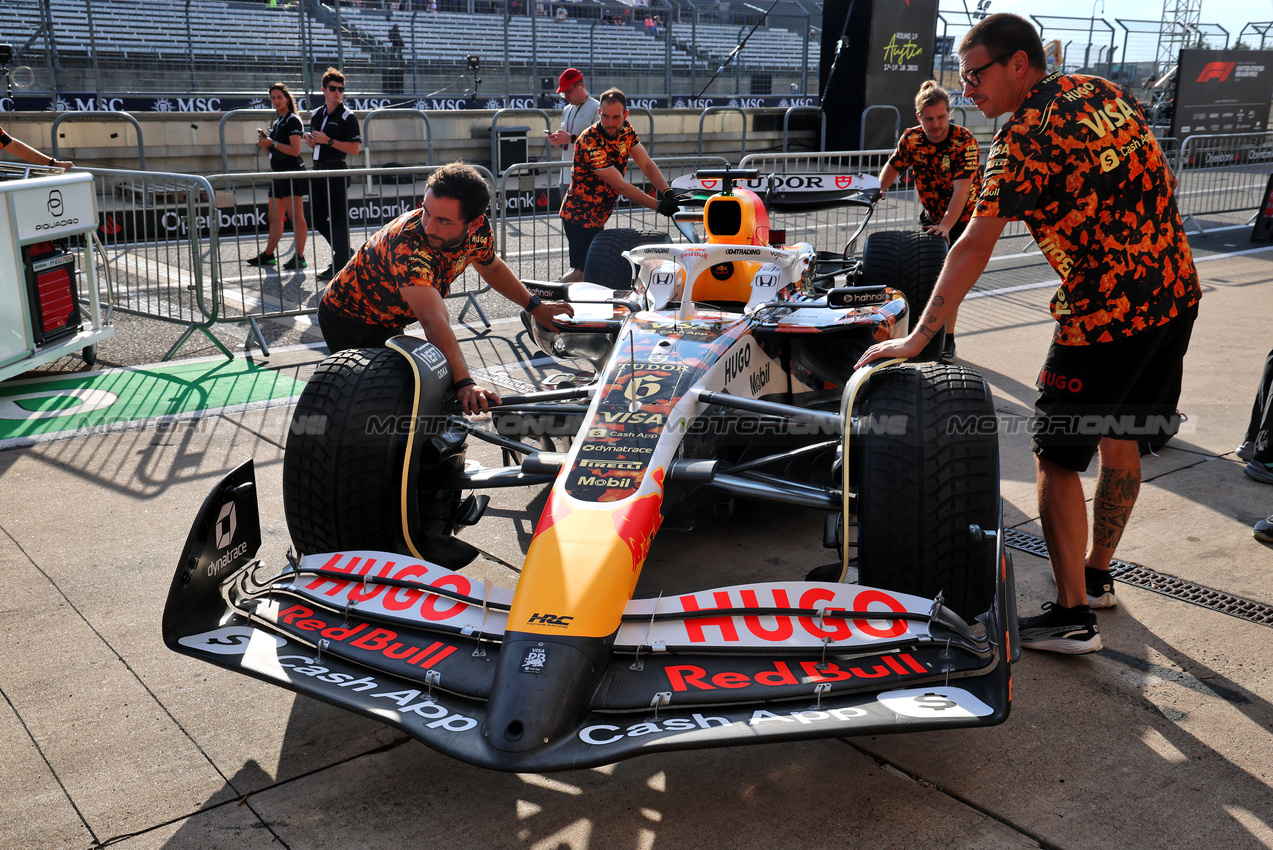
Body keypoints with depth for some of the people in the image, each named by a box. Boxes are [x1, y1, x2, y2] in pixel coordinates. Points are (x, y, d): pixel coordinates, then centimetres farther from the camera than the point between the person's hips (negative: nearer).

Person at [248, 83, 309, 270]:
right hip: (278, 174, 10)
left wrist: (272, 143, -13)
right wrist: (265, 141, 6)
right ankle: (268, 255, 21)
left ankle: (299, 257, -12)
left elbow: (295, 150, -18)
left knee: (296, 216, -11)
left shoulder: (293, 120, -7)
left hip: (292, 173, -10)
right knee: (275, 217, 14)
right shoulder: (276, 122, 20)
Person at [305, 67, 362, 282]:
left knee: (337, 218, -4)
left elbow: (355, 148, -14)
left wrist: (328, 141, -18)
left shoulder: (347, 116, -6)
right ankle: (345, 254, 25)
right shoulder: (316, 115, 15)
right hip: (318, 169, 8)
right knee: (318, 219, 11)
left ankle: (339, 265, 4)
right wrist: (310, 140, 5)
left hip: (336, 171, -8)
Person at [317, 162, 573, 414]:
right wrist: (464, 384, -58)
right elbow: (435, 321, -49)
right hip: (346, 318, -7)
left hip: (388, 324, 7)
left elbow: (492, 268, 8)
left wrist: (534, 305, 11)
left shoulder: (478, 230, -17)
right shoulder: (408, 245, -40)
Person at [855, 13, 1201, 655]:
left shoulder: (1024, 134, -15)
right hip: (1175, 292, 9)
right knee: (1118, 439, 21)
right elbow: (1154, 185, 17)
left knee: (1056, 457, 1)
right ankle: (1096, 576, 37)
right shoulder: (1104, 91, 10)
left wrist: (917, 339, -20)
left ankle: (1072, 615, 6)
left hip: (1104, 314, -9)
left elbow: (973, 248, -20)